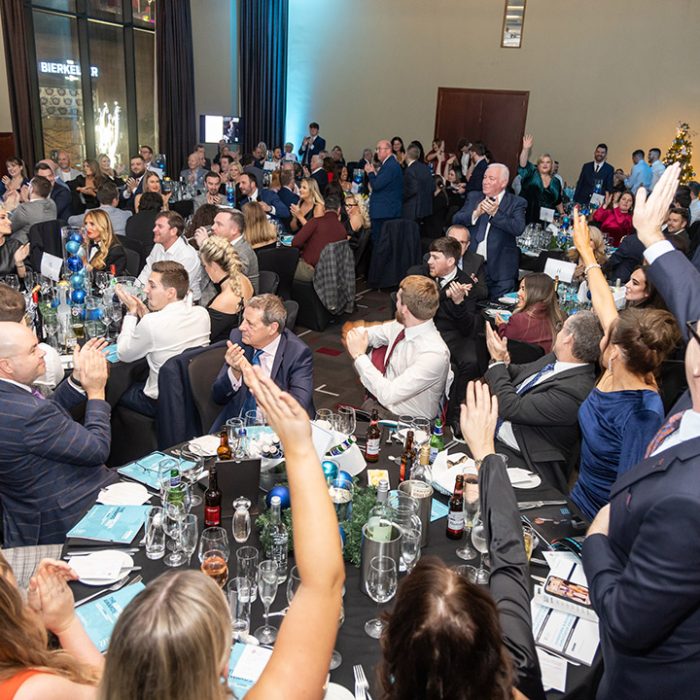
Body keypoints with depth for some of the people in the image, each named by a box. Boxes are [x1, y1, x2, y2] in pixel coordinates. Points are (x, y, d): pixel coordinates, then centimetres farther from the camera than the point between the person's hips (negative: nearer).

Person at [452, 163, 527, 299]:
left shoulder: (516, 203, -1)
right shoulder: (473, 197, 11)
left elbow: (518, 229, -16)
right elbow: (456, 220, 0)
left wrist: (496, 213, -24)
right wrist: (476, 213, -17)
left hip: (500, 269, -3)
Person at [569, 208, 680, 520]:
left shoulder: (642, 415, -30)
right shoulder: (614, 374, -9)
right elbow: (603, 302, 4)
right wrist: (585, 250, 14)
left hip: (600, 522, -7)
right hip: (579, 499, 7)